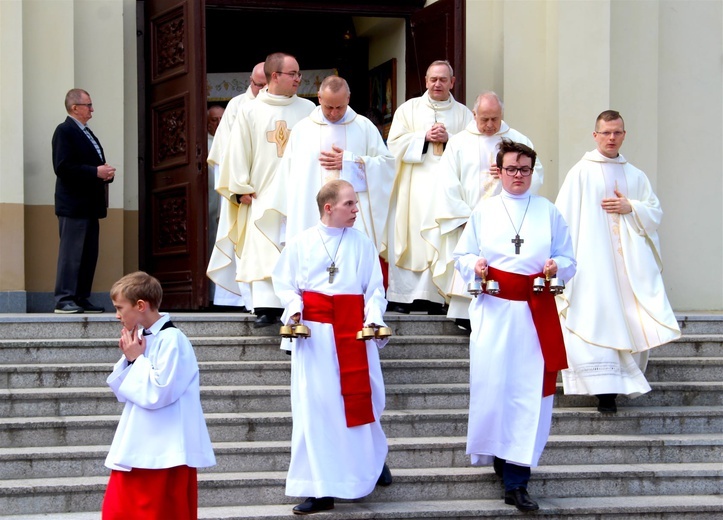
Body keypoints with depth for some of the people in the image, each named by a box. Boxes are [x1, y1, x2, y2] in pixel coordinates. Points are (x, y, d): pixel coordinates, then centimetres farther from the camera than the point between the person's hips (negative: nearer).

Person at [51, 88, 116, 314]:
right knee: (71, 252, -9)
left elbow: (95, 163, 24)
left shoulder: (86, 133, 21)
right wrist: (96, 172, -19)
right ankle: (64, 300, -8)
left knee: (89, 254, 8)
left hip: (89, 204, 9)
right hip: (73, 204, -9)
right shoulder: (64, 131, -7)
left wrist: (106, 173, 2)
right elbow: (62, 167, -18)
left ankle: (81, 299, 11)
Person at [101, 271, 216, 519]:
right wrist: (128, 359, 0)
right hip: (135, 449, 9)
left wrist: (137, 359, -11)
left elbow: (156, 393, -23)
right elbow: (122, 392, 16)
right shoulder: (143, 338, 11)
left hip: (164, 452, -9)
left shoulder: (171, 340, -16)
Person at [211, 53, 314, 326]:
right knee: (263, 249, -10)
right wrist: (240, 189, 1)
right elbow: (238, 151, 7)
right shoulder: (249, 111, 7)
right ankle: (267, 307, -12)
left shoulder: (307, 109, 9)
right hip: (263, 193, -1)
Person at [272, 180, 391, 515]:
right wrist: (294, 309, -14)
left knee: (360, 398, 5)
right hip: (315, 331, -1)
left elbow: (375, 288, 3)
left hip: (354, 330, 1)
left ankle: (372, 458, 36)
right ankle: (321, 490, 5)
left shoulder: (362, 244, 4)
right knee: (317, 405, 0)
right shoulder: (300, 243, 1)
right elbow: (285, 283, 4)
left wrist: (374, 318, -13)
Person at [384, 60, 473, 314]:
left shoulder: (463, 114, 14)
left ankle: (435, 296, -7)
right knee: (410, 237, -7)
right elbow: (395, 143, 3)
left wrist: (448, 139, -9)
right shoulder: (409, 109, 13)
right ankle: (402, 296, -6)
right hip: (414, 186, 0)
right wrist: (425, 137, -7)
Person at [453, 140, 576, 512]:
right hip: (494, 310, 0)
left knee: (530, 390, -4)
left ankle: (516, 483, -2)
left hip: (536, 311, 0)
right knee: (492, 384, -5)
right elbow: (462, 255, 10)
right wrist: (474, 265, -11)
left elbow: (567, 260, 11)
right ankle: (496, 451, 21)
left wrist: (556, 267, -10)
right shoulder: (484, 211, 9)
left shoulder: (548, 212, 10)